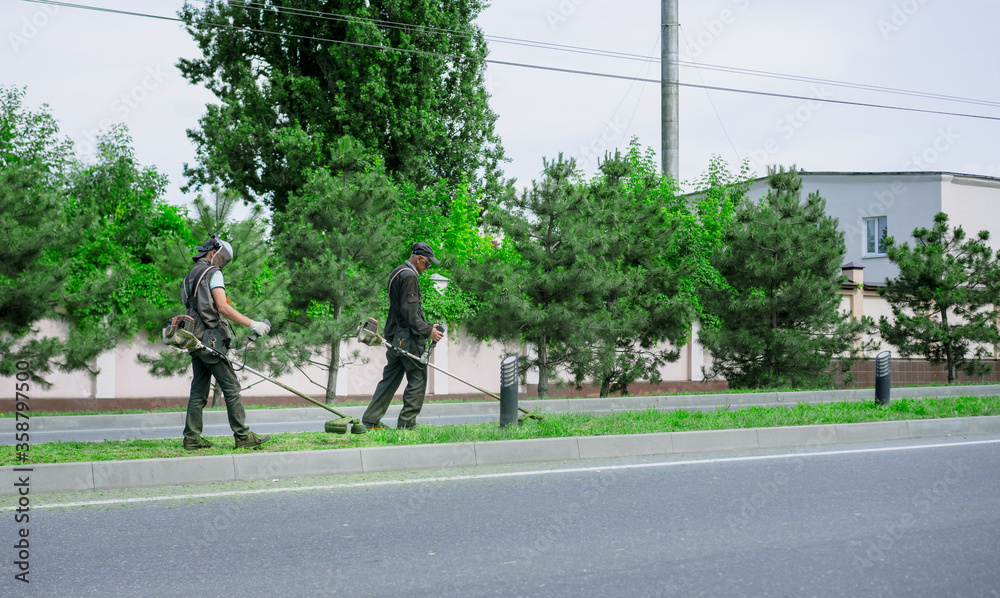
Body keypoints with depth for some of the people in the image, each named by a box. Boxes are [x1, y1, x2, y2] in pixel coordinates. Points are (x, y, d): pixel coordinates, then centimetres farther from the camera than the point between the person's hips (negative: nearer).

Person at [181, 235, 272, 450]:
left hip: (195, 341, 9)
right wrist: (253, 324, -17)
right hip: (211, 339, -9)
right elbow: (223, 307, -16)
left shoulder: (189, 277, 22)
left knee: (198, 390, 9)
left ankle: (192, 438, 7)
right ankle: (243, 436, -5)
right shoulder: (213, 273, -5)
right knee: (231, 388, -5)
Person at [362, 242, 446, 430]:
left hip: (395, 337, 10)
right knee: (417, 379, -2)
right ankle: (406, 423, -1)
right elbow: (409, 312, -21)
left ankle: (371, 420, 13)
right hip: (408, 338, -10)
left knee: (390, 379, 12)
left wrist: (428, 325, 21)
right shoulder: (409, 276, -15)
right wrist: (428, 331, -19)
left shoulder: (396, 273, 18)